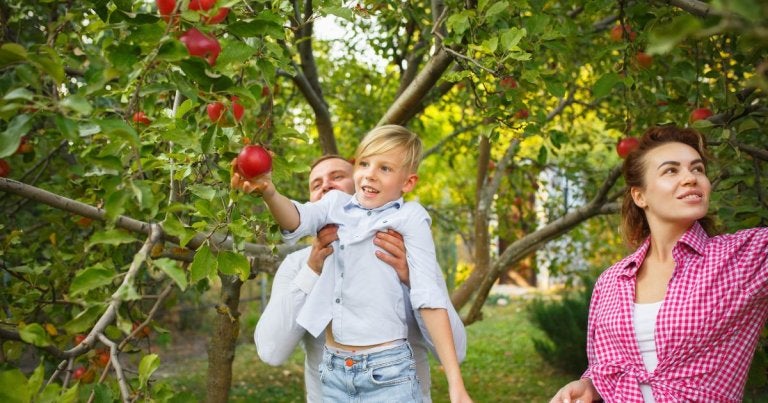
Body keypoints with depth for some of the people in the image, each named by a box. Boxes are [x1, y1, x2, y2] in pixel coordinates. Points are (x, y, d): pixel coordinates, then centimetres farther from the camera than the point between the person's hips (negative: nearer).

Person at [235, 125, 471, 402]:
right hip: (333, 370, 4)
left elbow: (429, 296, -10)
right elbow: (298, 219, -12)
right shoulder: (337, 203, 7)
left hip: (387, 373, -4)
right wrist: (269, 192, -34)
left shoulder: (409, 217, -5)